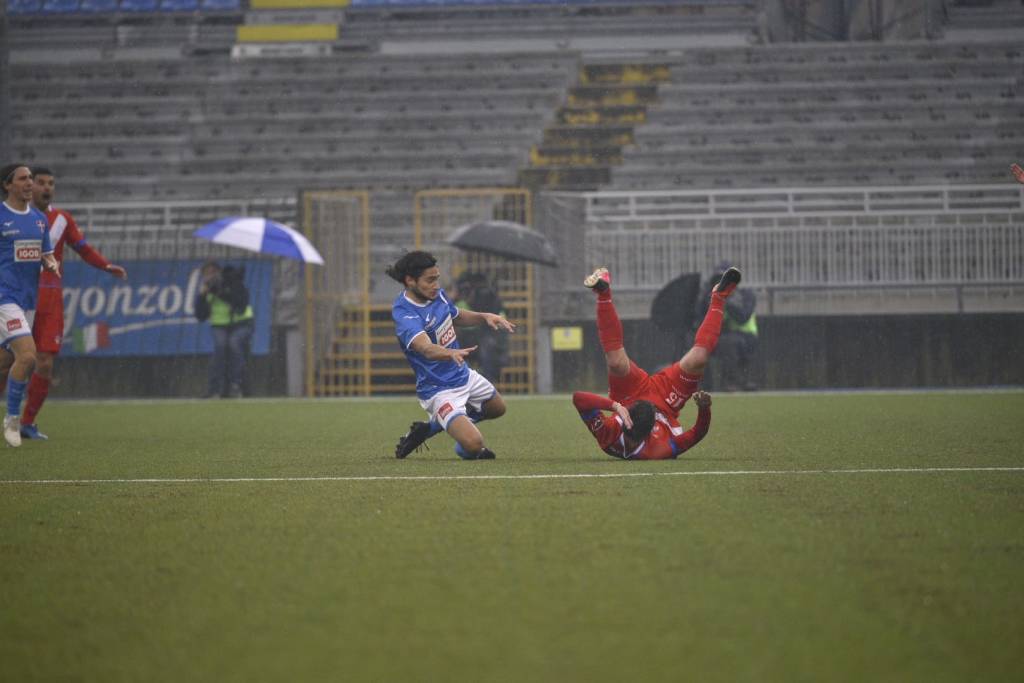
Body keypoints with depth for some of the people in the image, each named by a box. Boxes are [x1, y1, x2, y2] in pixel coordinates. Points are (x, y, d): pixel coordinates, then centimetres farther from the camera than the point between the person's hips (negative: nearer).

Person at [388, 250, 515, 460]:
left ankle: (431, 427, 32)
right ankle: (463, 450, 11)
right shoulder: (404, 315, -29)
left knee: (497, 408, 32)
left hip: (464, 375, 9)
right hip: (439, 390, -9)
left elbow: (457, 316, 17)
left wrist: (484, 317, -1)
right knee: (473, 444, -25)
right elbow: (426, 348, -46)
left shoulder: (436, 293, -3)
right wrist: (452, 353, -66)